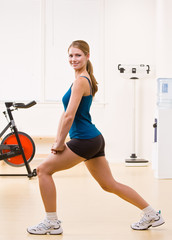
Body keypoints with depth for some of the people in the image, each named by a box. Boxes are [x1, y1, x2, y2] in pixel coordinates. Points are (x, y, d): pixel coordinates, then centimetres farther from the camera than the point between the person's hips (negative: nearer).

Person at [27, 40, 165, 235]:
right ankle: (152, 215, 22)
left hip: (85, 140, -10)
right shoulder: (85, 79, 17)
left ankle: (52, 223, 4)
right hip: (95, 139, 10)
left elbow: (69, 116, -19)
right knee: (109, 185, 15)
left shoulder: (80, 80, -13)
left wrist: (60, 143, -10)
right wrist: (58, 140, 14)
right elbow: (65, 114, 19)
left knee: (44, 169, -2)